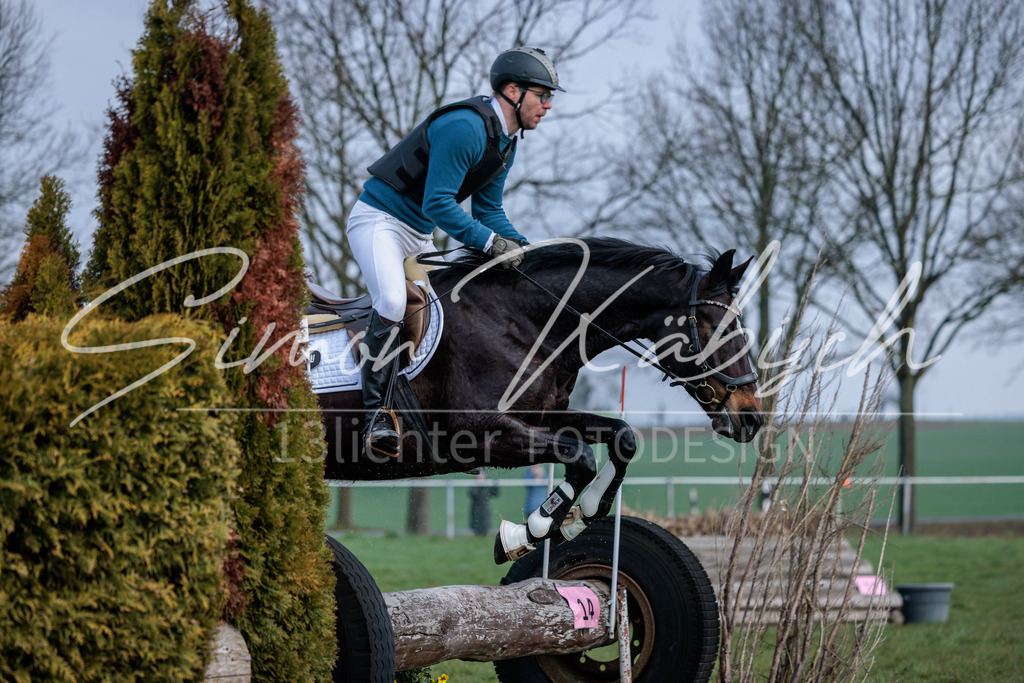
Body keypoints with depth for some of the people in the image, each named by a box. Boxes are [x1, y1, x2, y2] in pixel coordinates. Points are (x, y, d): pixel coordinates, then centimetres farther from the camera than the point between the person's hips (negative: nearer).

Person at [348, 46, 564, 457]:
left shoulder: (506, 143, 8)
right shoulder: (465, 127, -23)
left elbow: (488, 210, 14)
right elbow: (437, 203, -27)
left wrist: (524, 248, -1)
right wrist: (489, 242, -29)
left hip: (420, 237, 11)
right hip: (380, 220, -10)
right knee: (392, 302, -30)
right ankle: (377, 415, -29)